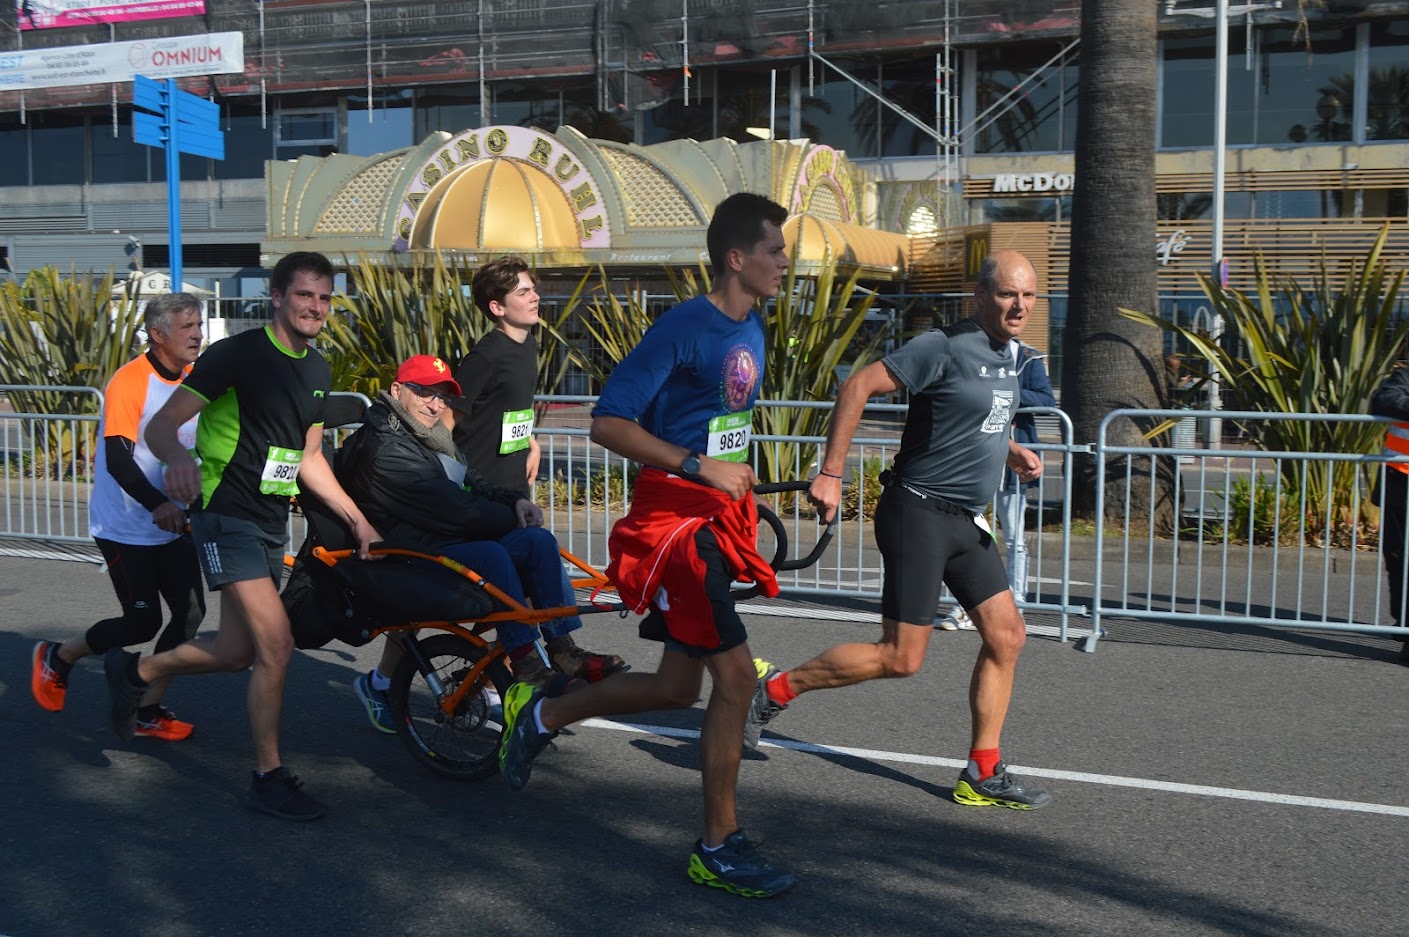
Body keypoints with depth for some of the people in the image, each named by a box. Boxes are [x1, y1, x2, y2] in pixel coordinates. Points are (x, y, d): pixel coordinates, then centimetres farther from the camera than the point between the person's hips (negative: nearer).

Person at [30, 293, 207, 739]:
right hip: (126, 529, -7)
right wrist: (157, 505, -39)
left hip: (173, 523, 7)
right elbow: (117, 460, -26)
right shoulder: (130, 382, -19)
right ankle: (56, 657, 24)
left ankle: (149, 710, 14)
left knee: (191, 612, 1)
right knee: (143, 622, -2)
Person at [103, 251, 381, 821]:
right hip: (227, 518, -8)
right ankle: (268, 777, 0)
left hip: (272, 524, 8)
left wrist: (358, 519, 9)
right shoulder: (236, 355, -14)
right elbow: (162, 424, -14)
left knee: (237, 652, 13)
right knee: (277, 646, -16)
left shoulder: (317, 372, 9)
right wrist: (180, 459, -36)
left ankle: (134, 671, 39)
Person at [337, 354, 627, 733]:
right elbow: (449, 507, -20)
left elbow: (471, 485, 19)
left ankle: (563, 649, -13)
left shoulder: (431, 438, 18)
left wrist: (515, 501, -2)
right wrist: (512, 519, -11)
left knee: (538, 540, -10)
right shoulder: (383, 448, -15)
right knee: (491, 554, -34)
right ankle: (525, 662, -30)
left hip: (448, 540, 10)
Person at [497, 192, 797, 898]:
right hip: (673, 516, -9)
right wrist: (700, 467, -23)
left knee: (678, 687, 13)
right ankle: (719, 847, 4)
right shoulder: (683, 329, -16)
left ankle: (541, 715, 33)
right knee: (735, 674, -10)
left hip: (715, 519, 9)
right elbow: (608, 423, -20)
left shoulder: (751, 327, 11)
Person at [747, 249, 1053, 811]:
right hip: (919, 514, -9)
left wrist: (1012, 453, 8)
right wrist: (830, 474, -20)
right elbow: (857, 387, -17)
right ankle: (777, 688, 9)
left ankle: (982, 775, 15)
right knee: (900, 658, -7)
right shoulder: (944, 347, -16)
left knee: (1007, 637, 5)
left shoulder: (1008, 353, 12)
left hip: (964, 521, 9)